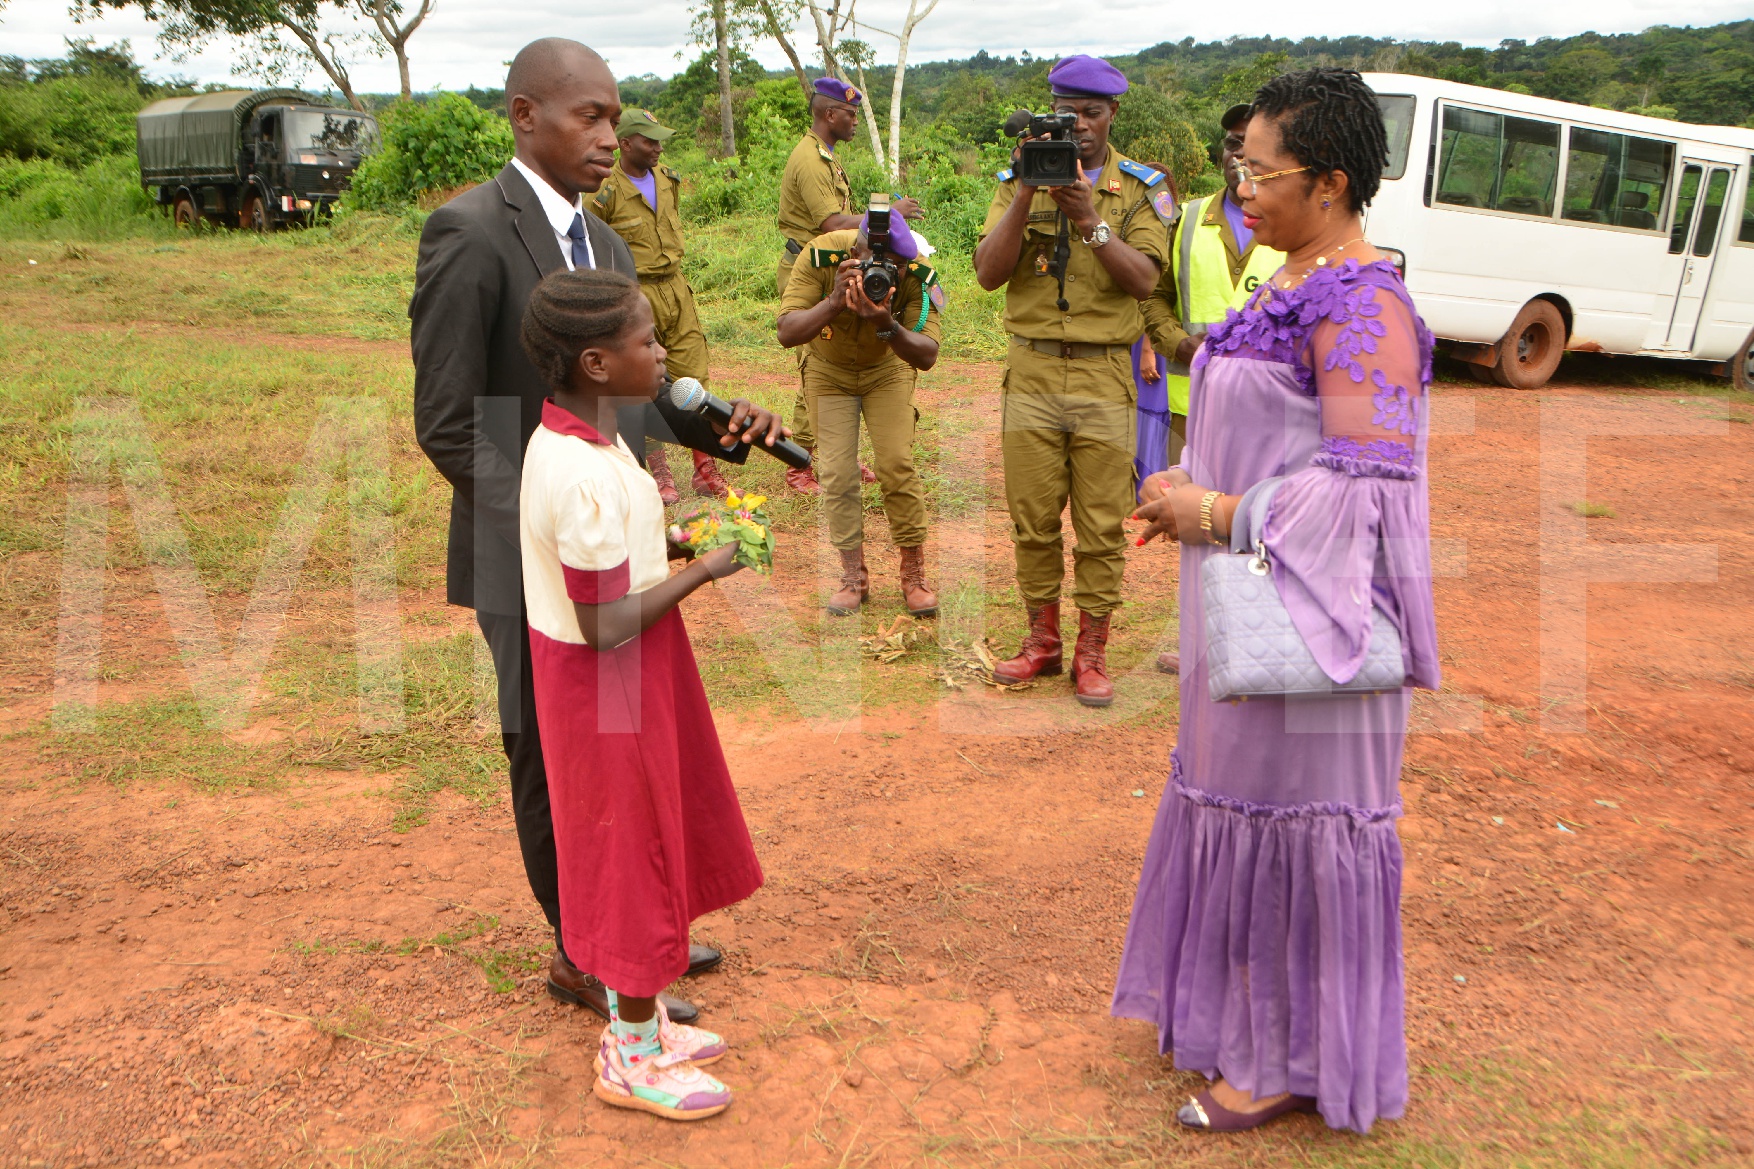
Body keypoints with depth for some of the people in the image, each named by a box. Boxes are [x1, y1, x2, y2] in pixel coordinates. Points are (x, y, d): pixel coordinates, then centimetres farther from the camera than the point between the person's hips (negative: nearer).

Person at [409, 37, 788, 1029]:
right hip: (531, 559, -7)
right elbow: (447, 425, -16)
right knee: (555, 759, 8)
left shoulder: (603, 241, 10)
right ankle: (584, 957, 26)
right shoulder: (470, 232, -15)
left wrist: (725, 425, -8)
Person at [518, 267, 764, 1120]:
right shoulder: (584, 475, -28)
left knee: (646, 850, 21)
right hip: (608, 691, -10)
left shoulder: (576, 440, 3)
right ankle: (634, 1058, 26)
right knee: (634, 861, 6)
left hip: (625, 682, 10)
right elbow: (605, 625, -26)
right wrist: (703, 570, -18)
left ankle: (638, 1019, 39)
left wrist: (662, 519, 3)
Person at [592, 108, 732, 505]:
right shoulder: (607, 193, -11)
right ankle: (659, 475, 12)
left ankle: (705, 470, 11)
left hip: (676, 288, 6)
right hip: (635, 295, -6)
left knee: (693, 378, 4)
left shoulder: (668, 180, 9)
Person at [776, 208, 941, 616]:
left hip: (887, 369, 0)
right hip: (829, 371, 0)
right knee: (837, 471, -8)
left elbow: (927, 357, -32)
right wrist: (834, 303, -51)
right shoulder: (822, 257, -31)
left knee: (897, 464, -11)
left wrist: (886, 325, -50)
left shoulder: (918, 274, -30)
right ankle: (853, 575, 6)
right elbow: (787, 333, -35)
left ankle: (914, 574, 2)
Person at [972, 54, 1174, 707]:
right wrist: (1027, 194, -16)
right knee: (1032, 518, 7)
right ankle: (1041, 639, 23)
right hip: (1031, 371, 1)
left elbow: (1144, 280, -10)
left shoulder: (1140, 188, 4)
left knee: (1102, 525, 2)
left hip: (1104, 376, -1)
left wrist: (1090, 220, -22)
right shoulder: (1019, 182, 7)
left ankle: (1091, 650, 15)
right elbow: (988, 274, -6)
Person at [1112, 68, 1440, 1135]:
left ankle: (1297, 1061, 19)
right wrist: (1196, 487, 6)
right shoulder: (1291, 284, 12)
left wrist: (1216, 515, -19)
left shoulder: (1362, 307, -19)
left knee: (1296, 814, 2)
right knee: (1244, 793, 19)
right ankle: (1246, 1008, 37)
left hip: (1308, 612, -10)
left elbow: (1365, 488, -25)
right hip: (1253, 607, 10)